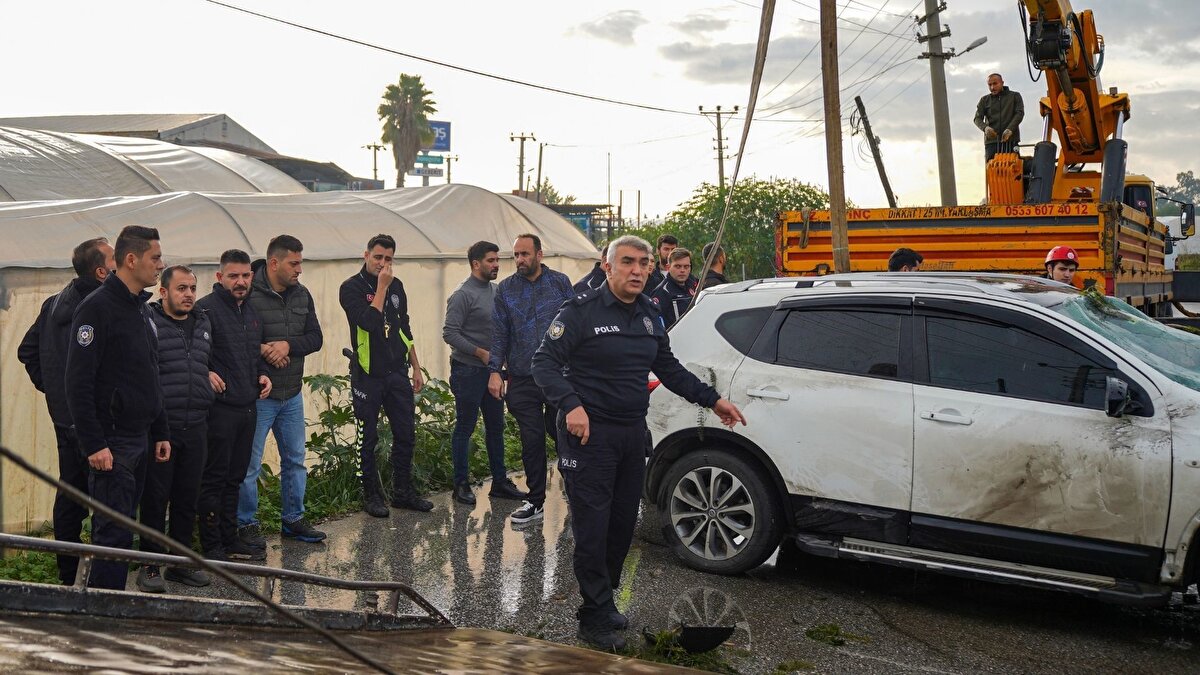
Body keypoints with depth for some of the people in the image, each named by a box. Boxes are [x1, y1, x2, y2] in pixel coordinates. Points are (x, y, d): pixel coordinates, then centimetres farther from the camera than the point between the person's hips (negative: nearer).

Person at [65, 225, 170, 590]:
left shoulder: (142, 308, 15)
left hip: (141, 438, 9)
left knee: (123, 527, 14)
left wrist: (160, 433, 18)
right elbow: (78, 383, -18)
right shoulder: (98, 308, -13)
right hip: (112, 442, -9)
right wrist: (93, 444, -21)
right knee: (113, 532, -6)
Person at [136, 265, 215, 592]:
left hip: (195, 427, 6)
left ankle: (181, 561, 24)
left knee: (187, 498, 12)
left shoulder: (204, 323, 14)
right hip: (160, 427, -6)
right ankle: (150, 565, 14)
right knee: (155, 497, 2)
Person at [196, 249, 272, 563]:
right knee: (214, 478, 0)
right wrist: (205, 373, -25)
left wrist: (262, 373, 10)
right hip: (220, 407, -8)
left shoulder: (252, 313, 16)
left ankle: (230, 540, 25)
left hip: (248, 407, 8)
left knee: (235, 478, 15)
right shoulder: (206, 308, -10)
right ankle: (211, 546, 8)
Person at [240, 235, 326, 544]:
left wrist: (288, 345, -15)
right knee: (250, 464, 3)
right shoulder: (249, 294, -16)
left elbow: (315, 338, 2)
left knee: (295, 459, 15)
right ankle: (246, 524, 18)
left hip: (292, 395, 7)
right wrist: (262, 349, -24)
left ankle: (293, 519, 28)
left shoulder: (301, 295, 6)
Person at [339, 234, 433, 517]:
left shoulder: (396, 286, 10)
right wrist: (382, 287, -19)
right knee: (368, 439, 3)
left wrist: (416, 367, 17)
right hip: (368, 375, -5)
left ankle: (403, 492, 21)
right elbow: (369, 321, -24)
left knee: (406, 434, 8)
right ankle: (372, 496, 15)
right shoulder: (351, 288, -8)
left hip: (397, 372, 5)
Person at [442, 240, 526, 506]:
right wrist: (480, 352, -18)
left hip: (492, 369, 8)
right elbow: (450, 333, -17)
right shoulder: (463, 295, -13)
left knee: (496, 427, 11)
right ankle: (461, 484, 10)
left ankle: (499, 482, 20)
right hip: (468, 371, -8)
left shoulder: (495, 290, 11)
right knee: (465, 428, 1)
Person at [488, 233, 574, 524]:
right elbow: (499, 335, 6)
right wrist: (495, 370, -3)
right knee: (532, 440, 4)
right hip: (523, 380, 1)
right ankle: (535, 501, 15)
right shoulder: (506, 289, 6)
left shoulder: (560, 282, 2)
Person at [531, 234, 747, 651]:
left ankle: (602, 599, 29)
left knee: (623, 524, 13)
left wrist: (712, 399, 17)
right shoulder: (582, 311, -10)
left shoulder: (649, 316, 11)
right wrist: (571, 405, -26)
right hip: (589, 432, -7)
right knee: (592, 528, -4)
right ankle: (595, 617, 7)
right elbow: (544, 363, -13)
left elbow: (668, 368, 22)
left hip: (632, 432, 7)